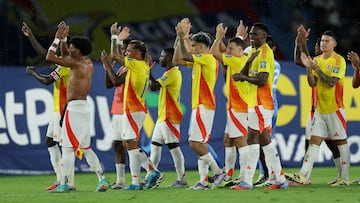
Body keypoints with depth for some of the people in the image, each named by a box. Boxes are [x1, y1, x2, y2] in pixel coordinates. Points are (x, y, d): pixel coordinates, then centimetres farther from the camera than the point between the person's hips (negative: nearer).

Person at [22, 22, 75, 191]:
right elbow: (44, 54, 24)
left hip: (64, 109, -10)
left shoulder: (68, 63, -15)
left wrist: (33, 73, -1)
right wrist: (30, 36, 26)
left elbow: (47, 80, -19)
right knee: (50, 141, 13)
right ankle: (61, 179, 12)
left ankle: (69, 182, -11)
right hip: (59, 108, 10)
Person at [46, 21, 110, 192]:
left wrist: (57, 39, -3)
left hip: (74, 107, -9)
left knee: (68, 146, -7)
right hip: (84, 107, 9)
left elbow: (50, 57, -12)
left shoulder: (77, 64, -13)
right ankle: (102, 180, 5)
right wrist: (63, 38, 19)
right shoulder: (88, 63, 12)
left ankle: (64, 183, -8)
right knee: (84, 147, 12)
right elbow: (65, 54, 29)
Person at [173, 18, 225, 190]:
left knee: (195, 143, -13)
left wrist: (181, 37, -10)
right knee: (199, 144, 6)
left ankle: (218, 172, -9)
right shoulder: (199, 61, 17)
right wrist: (181, 38, 15)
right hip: (199, 106, 10)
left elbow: (185, 56, -19)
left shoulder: (208, 59, -11)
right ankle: (203, 180, 4)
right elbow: (177, 60, 20)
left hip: (204, 106, -10)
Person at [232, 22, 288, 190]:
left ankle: (247, 182, -10)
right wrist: (249, 61, -4)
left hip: (260, 104, -10)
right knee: (265, 141, 10)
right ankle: (280, 179, 13)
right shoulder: (254, 52, 17)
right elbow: (243, 74, 13)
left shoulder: (265, 53, -13)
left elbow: (262, 80, -21)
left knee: (252, 140, -10)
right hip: (255, 102, 10)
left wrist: (243, 77, -11)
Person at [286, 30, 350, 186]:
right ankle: (303, 176, -7)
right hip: (320, 109, 6)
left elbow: (332, 82, -16)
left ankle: (344, 178, 5)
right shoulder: (316, 60, 11)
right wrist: (308, 68, -7)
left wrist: (317, 69, -17)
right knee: (314, 141, 0)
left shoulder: (339, 60, -7)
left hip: (335, 108, -6)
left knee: (341, 142, 0)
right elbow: (313, 83, 7)